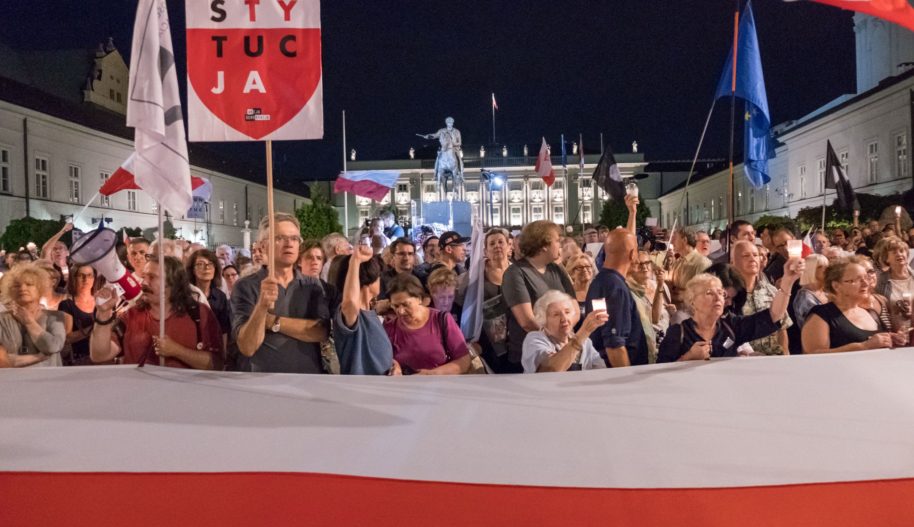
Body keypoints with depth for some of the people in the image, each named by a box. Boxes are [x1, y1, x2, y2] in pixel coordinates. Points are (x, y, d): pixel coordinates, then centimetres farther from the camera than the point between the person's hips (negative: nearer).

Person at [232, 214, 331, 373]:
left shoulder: (312, 285, 5)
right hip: (264, 381, -2)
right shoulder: (245, 286, -3)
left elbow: (321, 333, -9)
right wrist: (261, 306, -26)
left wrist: (272, 321, -13)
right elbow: (247, 347, -13)